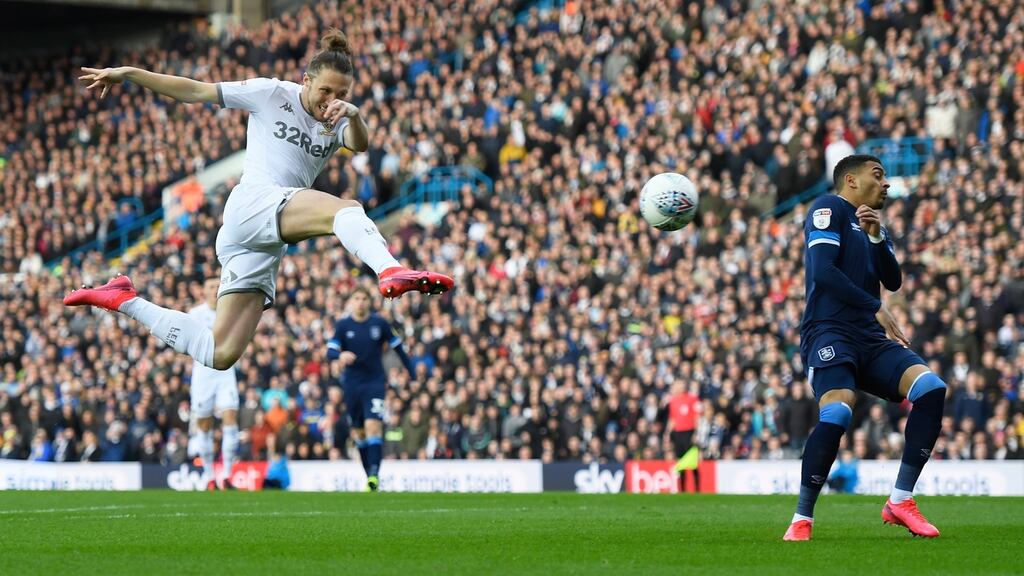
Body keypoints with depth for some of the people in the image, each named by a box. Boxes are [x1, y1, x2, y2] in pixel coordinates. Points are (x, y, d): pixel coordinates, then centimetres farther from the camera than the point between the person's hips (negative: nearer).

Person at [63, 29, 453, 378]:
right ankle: (391, 272, -61)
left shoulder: (335, 125, 18)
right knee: (347, 209, -32)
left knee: (220, 355, 1)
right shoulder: (273, 94, 7)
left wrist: (352, 115, -27)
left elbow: (361, 145, -5)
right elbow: (194, 91, 8)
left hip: (269, 245, 6)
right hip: (255, 201, -6)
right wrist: (128, 73, 2)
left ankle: (125, 300, 16)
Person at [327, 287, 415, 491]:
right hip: (352, 383, 2)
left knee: (373, 426, -18)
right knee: (358, 432, 7)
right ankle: (368, 472, 19)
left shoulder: (379, 323, 0)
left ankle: (374, 475, -24)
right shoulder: (343, 325, 1)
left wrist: (413, 375, 8)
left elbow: (398, 348, 8)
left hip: (375, 382, -2)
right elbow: (330, 352, -7)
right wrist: (341, 355, -30)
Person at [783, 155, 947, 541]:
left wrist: (876, 236, -5)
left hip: (870, 339, 8)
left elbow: (893, 281, 10)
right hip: (830, 334, -8)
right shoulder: (830, 209, 2)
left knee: (932, 388, -16)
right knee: (838, 412, -32)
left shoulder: (874, 227, 26)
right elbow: (822, 270, -12)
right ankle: (802, 520, -18)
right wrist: (877, 309, -13)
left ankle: (900, 502, -10)